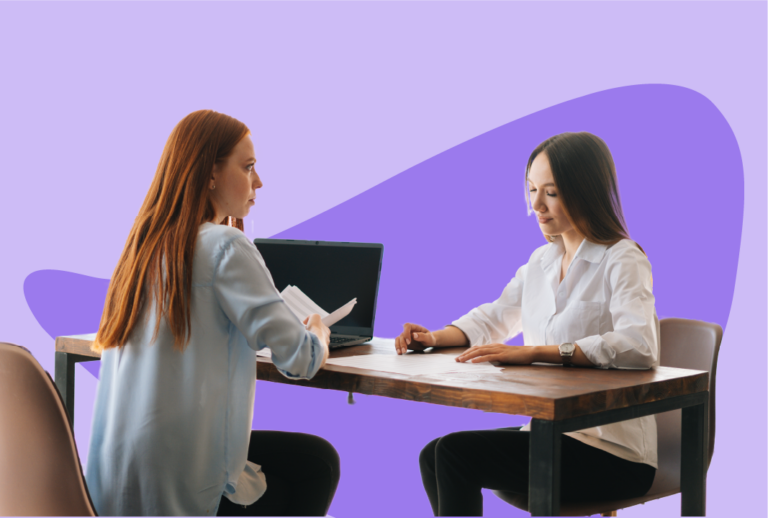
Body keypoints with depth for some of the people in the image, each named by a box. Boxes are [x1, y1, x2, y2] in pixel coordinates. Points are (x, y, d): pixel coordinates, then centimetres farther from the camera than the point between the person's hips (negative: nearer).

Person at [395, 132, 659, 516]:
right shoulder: (542, 261, 13)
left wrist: (532, 352, -34)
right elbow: (493, 318, 26)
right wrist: (438, 337, 3)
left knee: (455, 452, -17)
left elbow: (639, 347, -29)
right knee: (434, 456, -5)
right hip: (554, 433, 8)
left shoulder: (622, 261, -12)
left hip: (612, 453, -8)